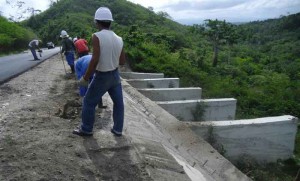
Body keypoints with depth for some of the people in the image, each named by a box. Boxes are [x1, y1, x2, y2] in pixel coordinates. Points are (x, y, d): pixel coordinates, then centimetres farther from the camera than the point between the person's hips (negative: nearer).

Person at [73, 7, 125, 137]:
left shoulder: (97, 36, -18)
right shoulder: (119, 39, 0)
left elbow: (95, 60, -24)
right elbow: (122, 61, 5)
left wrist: (85, 78, -15)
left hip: (101, 77, -5)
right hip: (115, 75, 6)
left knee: (89, 102, 12)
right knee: (118, 102, 15)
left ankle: (86, 129, 25)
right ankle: (117, 129, 27)